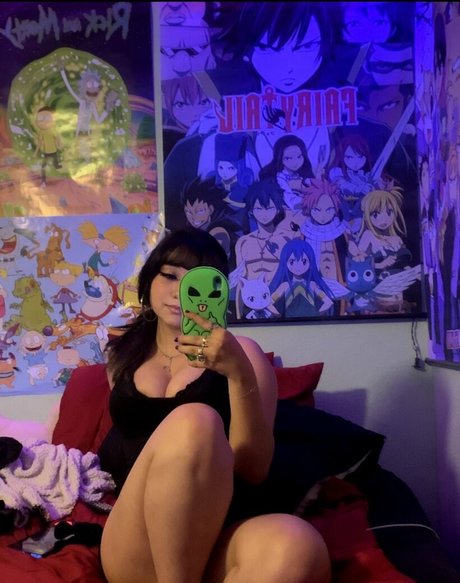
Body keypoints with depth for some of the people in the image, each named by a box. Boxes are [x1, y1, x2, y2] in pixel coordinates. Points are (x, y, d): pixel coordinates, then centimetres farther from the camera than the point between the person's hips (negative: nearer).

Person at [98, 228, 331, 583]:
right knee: (193, 421, -30)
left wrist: (239, 374, -16)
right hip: (136, 553, 2)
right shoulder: (122, 355, 19)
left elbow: (254, 470, -3)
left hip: (219, 542, -2)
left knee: (297, 547, -39)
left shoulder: (242, 352, 9)